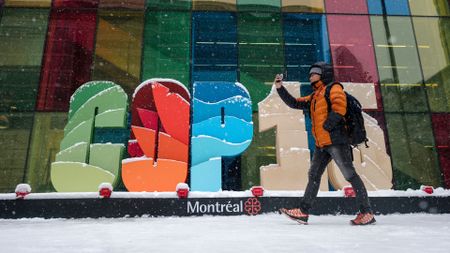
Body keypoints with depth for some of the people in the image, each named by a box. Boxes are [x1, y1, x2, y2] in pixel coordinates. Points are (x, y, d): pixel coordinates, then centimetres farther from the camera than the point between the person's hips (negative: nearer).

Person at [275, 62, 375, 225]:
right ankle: (303, 212, 13)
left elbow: (339, 109, -16)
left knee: (350, 175, -5)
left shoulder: (334, 88, -1)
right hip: (321, 144, 9)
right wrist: (280, 88, 17)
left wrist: (327, 126, -15)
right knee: (313, 176, 8)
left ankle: (367, 213, 3)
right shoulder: (314, 96, 23)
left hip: (335, 140, -9)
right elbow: (295, 103, 23)